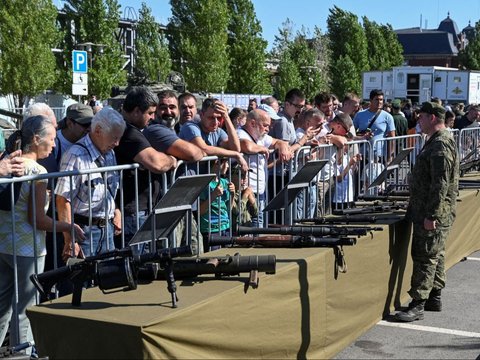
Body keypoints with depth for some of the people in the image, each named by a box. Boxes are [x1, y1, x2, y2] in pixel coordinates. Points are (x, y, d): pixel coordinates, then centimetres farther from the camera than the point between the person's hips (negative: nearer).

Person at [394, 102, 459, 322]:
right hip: (429, 211, 10)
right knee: (435, 255, 15)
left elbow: (441, 184, -24)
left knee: (425, 257, -7)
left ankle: (417, 305, -4)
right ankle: (434, 298, 25)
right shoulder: (437, 142, 16)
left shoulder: (441, 145, -18)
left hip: (434, 213, -10)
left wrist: (431, 215, -24)